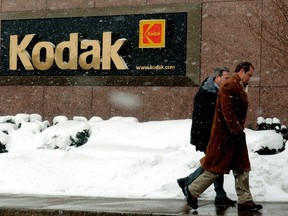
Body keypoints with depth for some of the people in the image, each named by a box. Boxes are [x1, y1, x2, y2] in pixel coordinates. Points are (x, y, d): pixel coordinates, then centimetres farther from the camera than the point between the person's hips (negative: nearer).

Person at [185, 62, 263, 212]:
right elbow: (227, 112, -24)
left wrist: (239, 130, 15)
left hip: (235, 134, 10)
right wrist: (237, 131, -25)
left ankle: (245, 201, 16)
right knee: (216, 168, -2)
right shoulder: (229, 87, -17)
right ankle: (192, 191, 13)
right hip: (224, 136, -10)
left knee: (242, 169, 10)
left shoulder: (239, 87, 16)